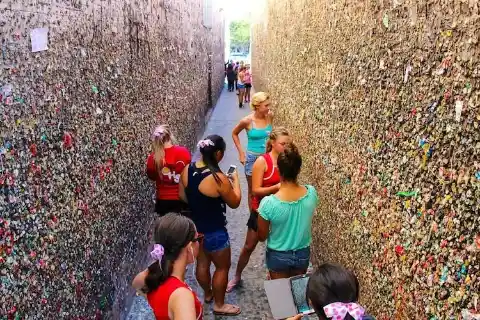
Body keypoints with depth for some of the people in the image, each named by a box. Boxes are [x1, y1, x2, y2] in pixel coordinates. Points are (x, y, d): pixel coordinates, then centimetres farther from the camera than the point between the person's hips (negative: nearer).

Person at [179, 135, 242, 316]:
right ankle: (219, 305, 31)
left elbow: (183, 196, 6)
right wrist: (235, 180, 0)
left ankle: (208, 293, 48)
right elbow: (235, 203, -14)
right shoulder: (219, 179, -29)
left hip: (194, 226, 7)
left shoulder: (187, 170, -8)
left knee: (202, 262, 26)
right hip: (214, 231, -7)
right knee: (222, 267, 15)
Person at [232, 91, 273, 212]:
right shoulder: (247, 120, -18)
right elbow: (234, 134, 0)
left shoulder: (270, 116, -8)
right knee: (252, 190, 12)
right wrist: (241, 153, -3)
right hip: (253, 158, -3)